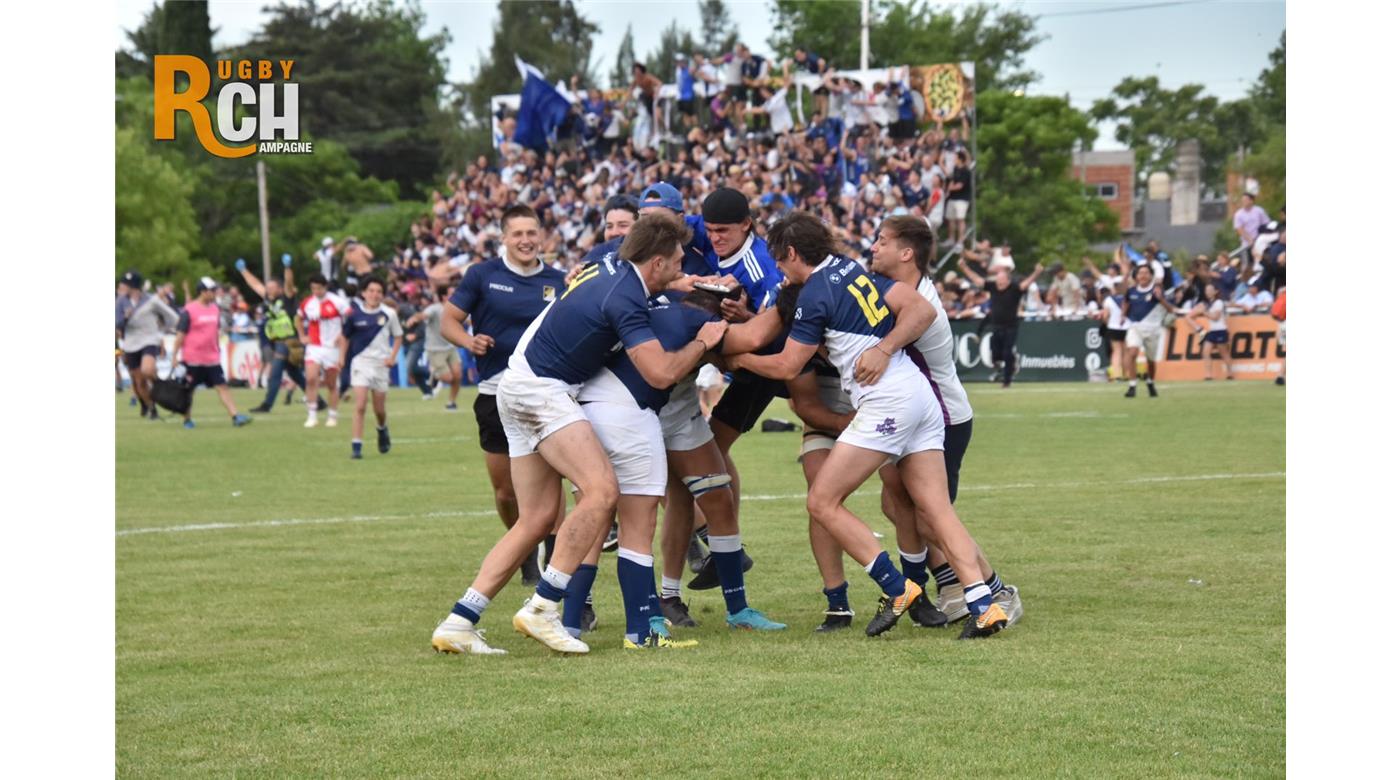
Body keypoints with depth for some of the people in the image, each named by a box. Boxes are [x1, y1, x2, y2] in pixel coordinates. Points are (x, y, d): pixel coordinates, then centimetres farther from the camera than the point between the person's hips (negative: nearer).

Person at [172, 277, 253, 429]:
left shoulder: (215, 309, 9)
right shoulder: (189, 311, -10)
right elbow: (180, 335, -8)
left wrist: (217, 350, 21)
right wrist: (175, 356, -9)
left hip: (212, 359, 5)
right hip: (192, 359, -5)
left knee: (222, 387, -4)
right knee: (188, 390, 6)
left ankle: (235, 417, -11)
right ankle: (187, 420, 19)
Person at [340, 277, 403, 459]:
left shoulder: (389, 314, -3)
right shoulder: (354, 313, -4)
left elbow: (398, 336, 9)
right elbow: (345, 336, 9)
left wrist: (393, 357, -3)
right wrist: (342, 357, 1)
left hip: (381, 364, 1)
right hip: (360, 362, -1)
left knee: (379, 409, 10)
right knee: (360, 406, -14)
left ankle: (382, 430, 44)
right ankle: (356, 447, -12)